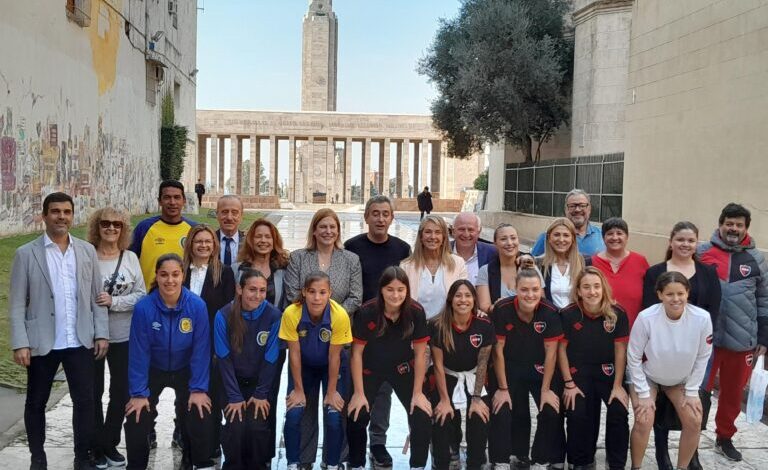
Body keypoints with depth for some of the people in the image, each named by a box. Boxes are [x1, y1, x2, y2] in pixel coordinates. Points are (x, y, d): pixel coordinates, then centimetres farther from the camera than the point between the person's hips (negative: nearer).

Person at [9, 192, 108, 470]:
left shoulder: (87, 251, 5)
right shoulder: (26, 254, -4)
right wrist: (20, 343, -11)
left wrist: (102, 333, 1)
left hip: (80, 342, 2)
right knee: (36, 403, 12)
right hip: (42, 343, -1)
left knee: (84, 401, 4)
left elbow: (97, 296, 7)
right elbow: (16, 304, -5)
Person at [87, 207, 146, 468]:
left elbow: (141, 295, -2)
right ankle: (96, 445, 26)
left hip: (123, 336, 2)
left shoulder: (130, 258, 1)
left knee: (121, 391, 11)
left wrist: (114, 302, -15)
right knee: (93, 391, 10)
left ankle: (110, 443, 28)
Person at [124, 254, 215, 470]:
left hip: (186, 371, 0)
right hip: (153, 371, 0)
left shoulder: (197, 306, -22)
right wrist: (138, 393, -16)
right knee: (136, 420, -5)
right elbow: (138, 352, -18)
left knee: (201, 418, -9)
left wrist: (199, 389, -17)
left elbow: (201, 349, -17)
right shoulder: (143, 307, -23)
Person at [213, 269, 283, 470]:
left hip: (262, 383, 0)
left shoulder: (274, 316, -14)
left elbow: (271, 359, -10)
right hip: (233, 383, 0)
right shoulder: (224, 316, -14)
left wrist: (261, 394, -10)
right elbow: (224, 359, -11)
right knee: (236, 426, -16)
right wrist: (234, 397, -13)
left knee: (257, 427, -16)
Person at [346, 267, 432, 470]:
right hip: (370, 369, -1)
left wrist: (417, 393, -10)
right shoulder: (367, 312, -25)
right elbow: (357, 353, -15)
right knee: (356, 419, -12)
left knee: (423, 418, -10)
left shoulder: (416, 312, -22)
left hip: (402, 368, 1)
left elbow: (420, 354, -12)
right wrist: (359, 393, -13)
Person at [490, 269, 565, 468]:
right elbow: (498, 350, -13)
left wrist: (545, 389, -10)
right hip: (510, 368, 0)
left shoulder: (550, 312, -19)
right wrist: (503, 388, -10)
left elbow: (551, 352, -12)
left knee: (553, 411, -8)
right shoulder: (502, 310, -19)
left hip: (540, 369, 0)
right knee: (501, 413, -3)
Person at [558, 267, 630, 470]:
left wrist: (618, 385, -7)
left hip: (609, 372, 1)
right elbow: (562, 349, -5)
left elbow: (620, 350, -5)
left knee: (619, 412, -16)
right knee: (577, 415, -14)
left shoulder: (617, 313, -11)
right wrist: (569, 384, -7)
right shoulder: (568, 314, -12)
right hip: (579, 372, 0)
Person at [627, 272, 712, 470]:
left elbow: (703, 357, -8)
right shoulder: (646, 318, -30)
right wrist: (643, 393, -15)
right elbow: (634, 358, -18)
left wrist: (692, 391, -6)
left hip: (682, 379, 3)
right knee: (644, 422, -17)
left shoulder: (702, 318, -24)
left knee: (694, 421, -10)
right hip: (647, 377, -2)